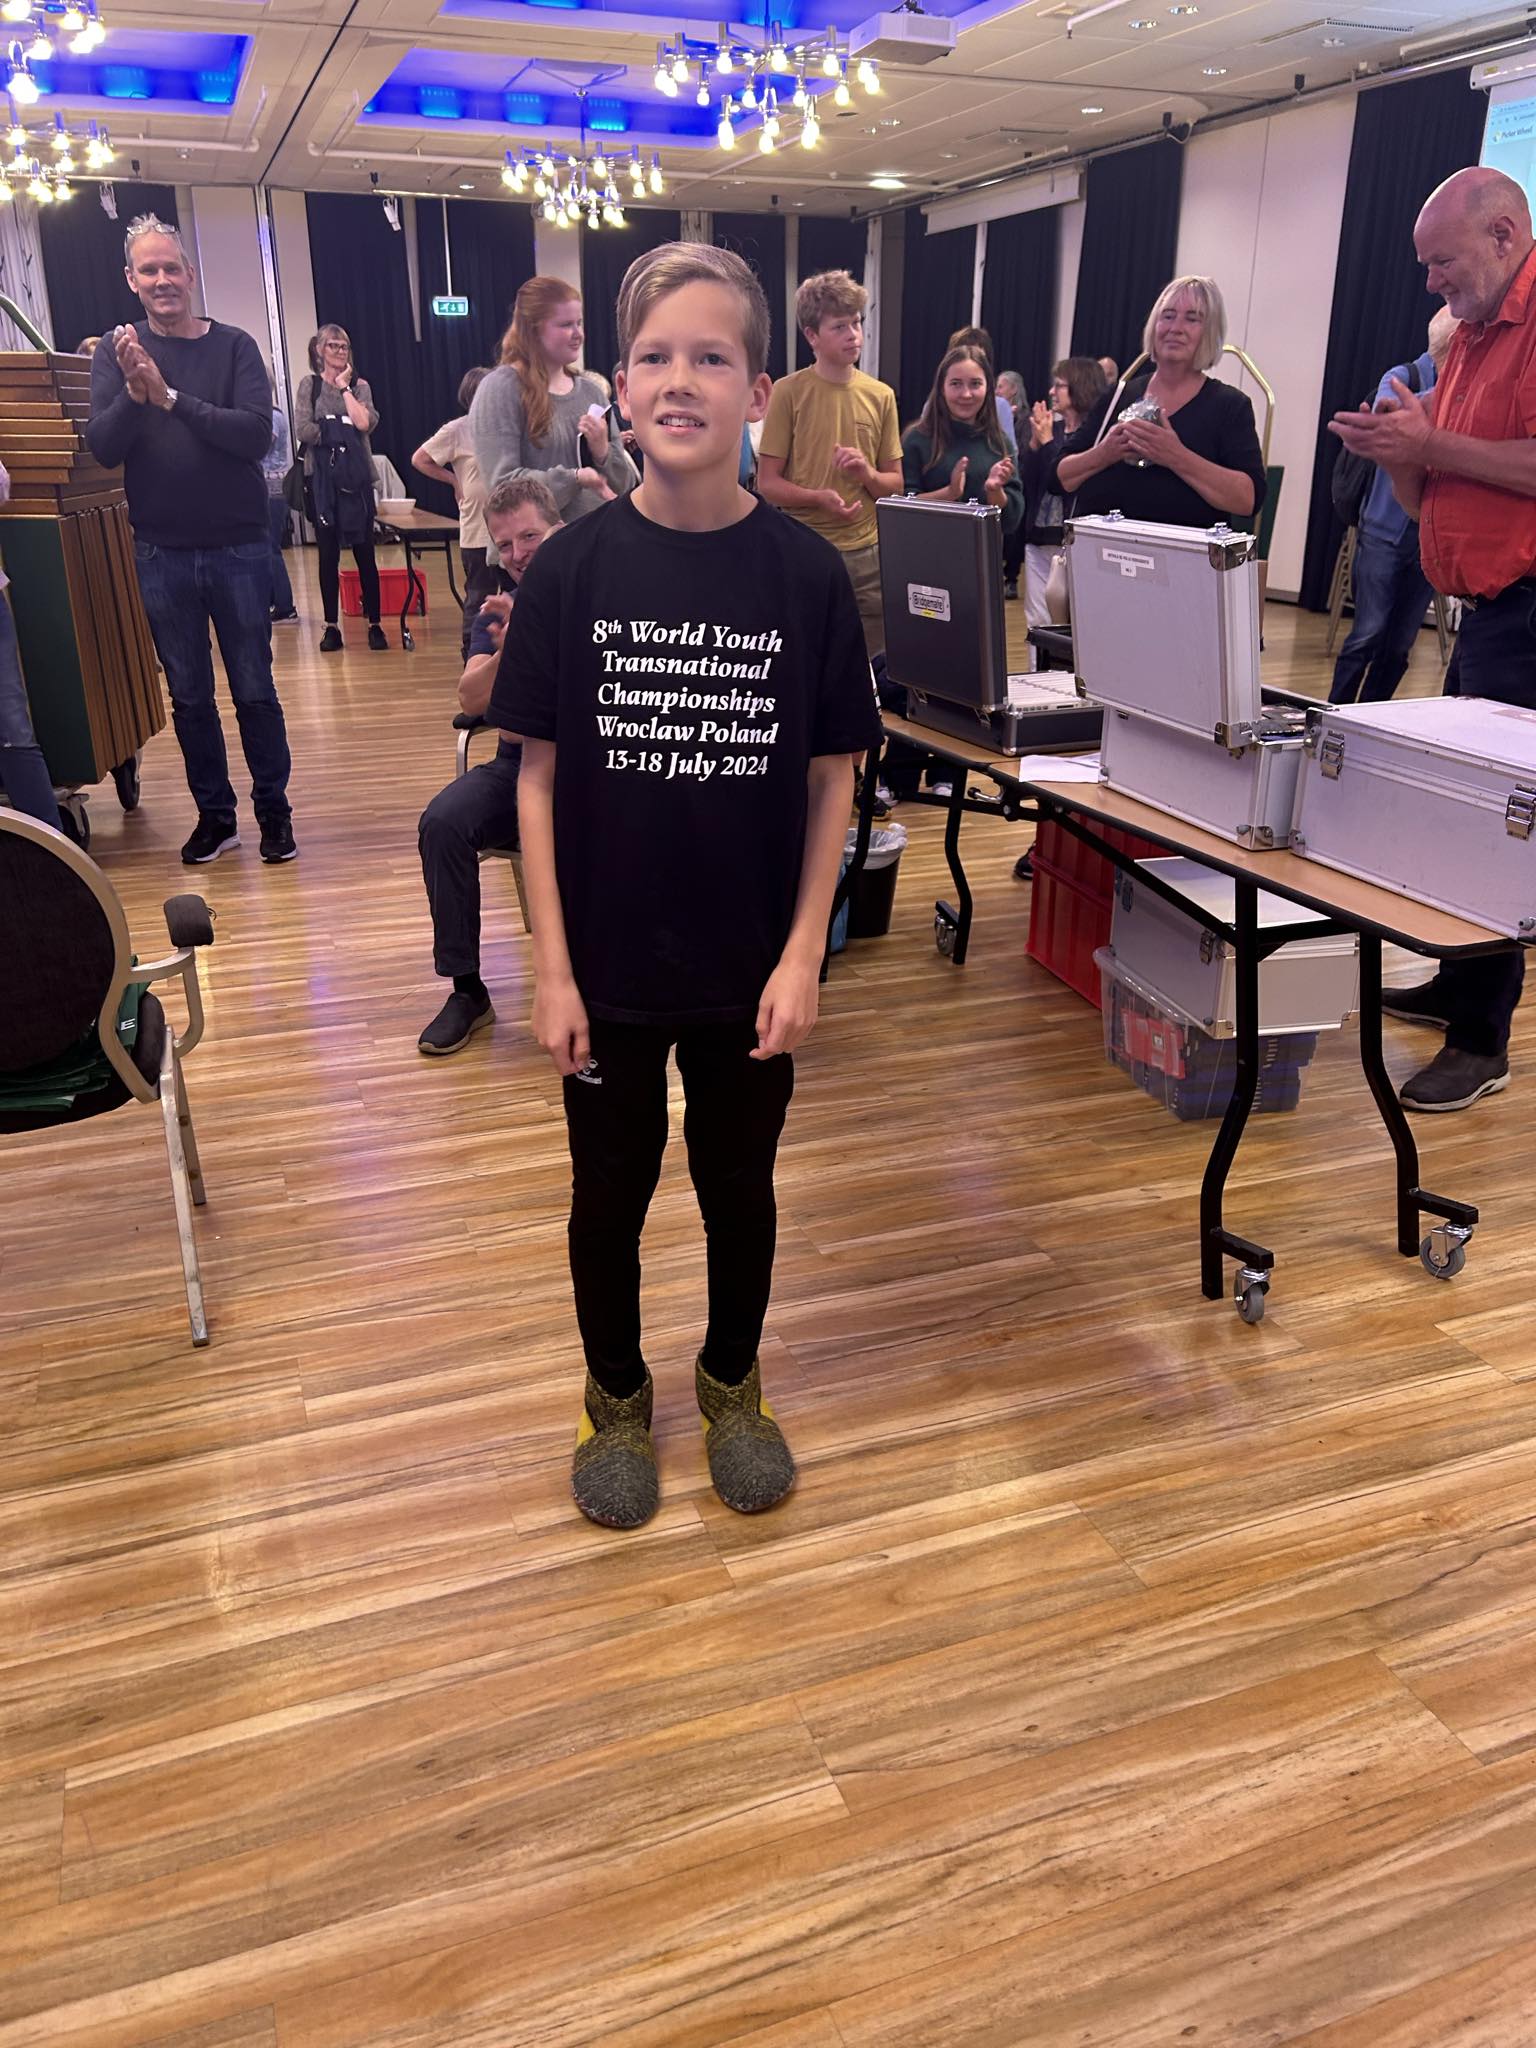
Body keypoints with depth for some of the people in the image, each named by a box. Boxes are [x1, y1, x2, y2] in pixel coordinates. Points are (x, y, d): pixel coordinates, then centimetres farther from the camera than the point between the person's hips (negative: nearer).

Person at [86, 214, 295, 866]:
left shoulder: (233, 346, -2)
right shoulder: (115, 352, 2)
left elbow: (256, 435, -16)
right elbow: (103, 449, -8)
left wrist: (170, 396, -23)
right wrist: (134, 392, -26)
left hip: (238, 545, -2)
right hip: (161, 553, 2)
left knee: (254, 690, 4)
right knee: (189, 697, 9)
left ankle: (274, 810, 17)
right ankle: (214, 814, 21)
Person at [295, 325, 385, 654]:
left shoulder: (359, 385, 9)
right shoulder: (309, 384, 6)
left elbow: (364, 422, -10)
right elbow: (304, 430, -6)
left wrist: (344, 387, -2)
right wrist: (342, 430, -3)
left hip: (356, 476, 1)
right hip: (322, 476, 0)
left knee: (364, 552, 0)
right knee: (328, 554, 2)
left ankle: (374, 625, 6)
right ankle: (332, 626, 8)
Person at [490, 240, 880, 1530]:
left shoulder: (806, 573, -8)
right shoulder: (573, 568, -8)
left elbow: (832, 779, -3)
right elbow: (540, 776, -5)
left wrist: (802, 957, -8)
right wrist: (553, 969, -7)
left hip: (749, 967, 0)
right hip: (608, 964, 0)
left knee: (740, 1185, 17)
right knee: (611, 1190, 16)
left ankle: (733, 1382, 44)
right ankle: (616, 1396, 41)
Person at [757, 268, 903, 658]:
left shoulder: (880, 395, 8)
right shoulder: (788, 392, -3)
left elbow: (895, 485, 13)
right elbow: (767, 484, -3)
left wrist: (867, 474, -10)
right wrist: (820, 498, -20)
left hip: (869, 553, 4)